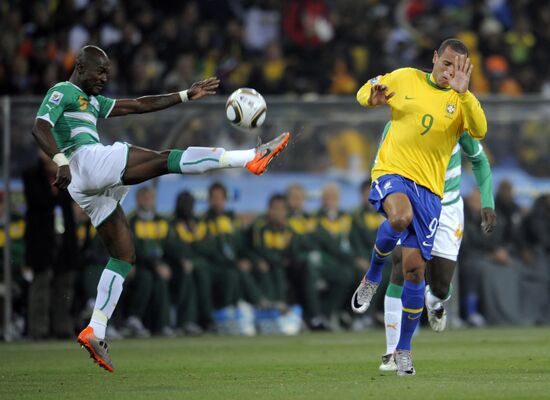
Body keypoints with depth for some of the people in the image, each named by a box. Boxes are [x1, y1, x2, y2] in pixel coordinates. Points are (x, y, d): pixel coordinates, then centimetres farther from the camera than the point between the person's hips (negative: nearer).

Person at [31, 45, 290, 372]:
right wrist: (61, 161, -29)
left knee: (124, 255, 8)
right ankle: (251, 158, -24)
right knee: (165, 160, -16)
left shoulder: (92, 101, 32)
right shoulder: (62, 92, 5)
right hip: (86, 161, -10)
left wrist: (187, 95, 25)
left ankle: (95, 332, 3)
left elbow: (139, 105, 30)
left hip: (91, 190, 10)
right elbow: (40, 127, -13)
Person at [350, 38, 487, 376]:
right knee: (400, 217, -37)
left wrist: (463, 93, -28)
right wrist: (372, 98, -10)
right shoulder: (405, 78, 4)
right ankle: (373, 276, -7)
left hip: (429, 187, 2)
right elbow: (364, 93, 15)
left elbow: (479, 131, -15)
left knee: (415, 270, 1)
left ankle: (404, 349, 18)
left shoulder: (462, 100, 3)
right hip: (392, 171, -2)